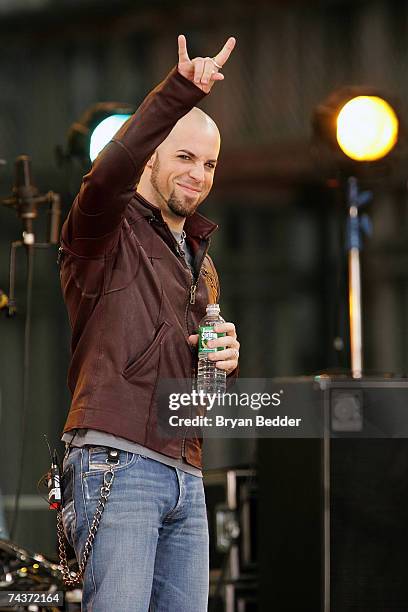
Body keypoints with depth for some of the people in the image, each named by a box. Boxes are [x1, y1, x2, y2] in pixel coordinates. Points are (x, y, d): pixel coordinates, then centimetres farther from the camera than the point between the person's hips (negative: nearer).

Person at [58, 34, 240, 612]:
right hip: (115, 463, -7)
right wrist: (178, 94, -34)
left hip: (185, 477, 7)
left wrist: (226, 359, 7)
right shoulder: (110, 236, 2)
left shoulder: (202, 266, 26)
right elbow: (107, 176, -23)